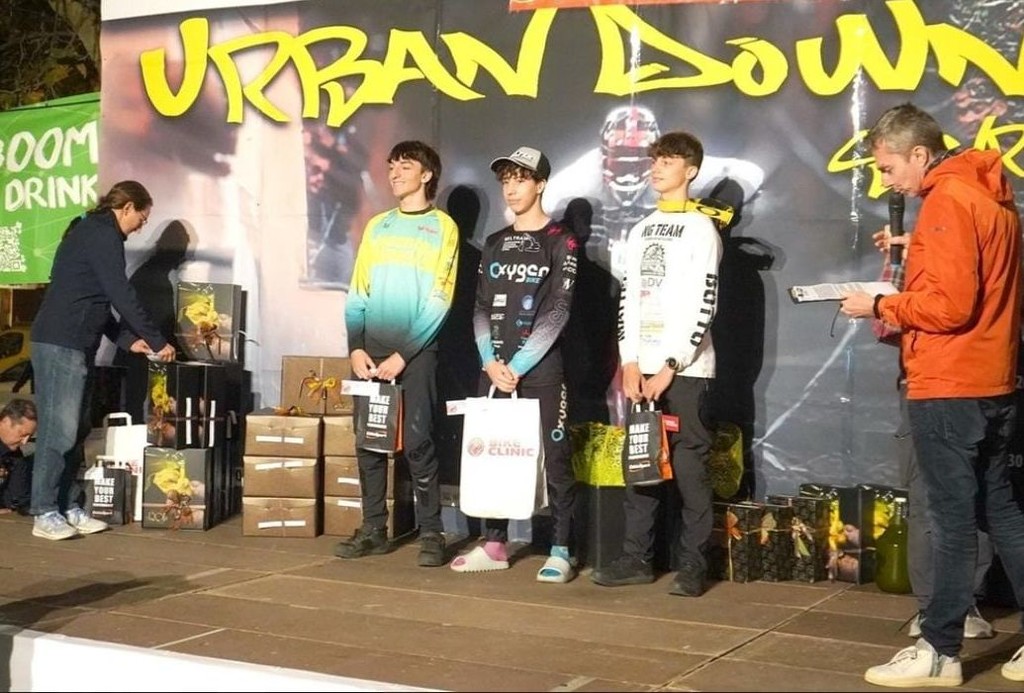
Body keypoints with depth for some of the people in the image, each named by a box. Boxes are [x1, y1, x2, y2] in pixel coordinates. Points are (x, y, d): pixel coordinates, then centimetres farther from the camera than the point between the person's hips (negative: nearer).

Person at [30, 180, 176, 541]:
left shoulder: (90, 230, 22)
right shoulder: (104, 233, -9)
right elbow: (121, 295, -14)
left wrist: (128, 339, 17)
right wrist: (158, 342, -7)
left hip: (74, 344, 10)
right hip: (61, 344, -10)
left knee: (75, 430, 10)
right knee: (59, 429, -8)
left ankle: (68, 508, 14)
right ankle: (45, 515, -4)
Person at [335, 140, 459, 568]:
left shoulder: (443, 227, 1)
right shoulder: (376, 226, 15)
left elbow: (439, 301, -6)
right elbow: (357, 293, 12)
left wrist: (403, 355, -11)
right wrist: (356, 347, -2)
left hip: (416, 349, -4)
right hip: (370, 348, 5)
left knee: (418, 442, -7)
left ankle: (431, 533, 1)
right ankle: (373, 530, 12)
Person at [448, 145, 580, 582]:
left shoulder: (560, 241, -1)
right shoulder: (494, 244, 15)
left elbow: (558, 311, -9)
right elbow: (481, 309, 11)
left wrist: (518, 366, -13)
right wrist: (491, 361, -5)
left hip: (542, 370, -5)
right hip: (494, 370, 6)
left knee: (554, 459, -4)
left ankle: (561, 551, 1)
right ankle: (494, 545, 17)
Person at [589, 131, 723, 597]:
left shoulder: (700, 228, -3)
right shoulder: (640, 231, 16)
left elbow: (703, 306, -10)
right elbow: (629, 299, 13)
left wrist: (670, 367, -13)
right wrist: (630, 363, 2)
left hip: (685, 369, -6)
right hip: (641, 367, 6)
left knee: (688, 466, -4)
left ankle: (693, 566, 3)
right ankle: (637, 558, 16)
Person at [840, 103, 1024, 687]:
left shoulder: (948, 201, -15)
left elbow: (950, 305, -21)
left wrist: (881, 306, -9)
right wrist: (904, 298, 10)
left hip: (950, 386, -9)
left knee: (954, 518, -3)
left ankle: (940, 652, 6)